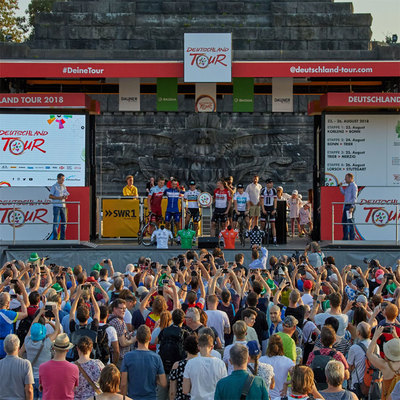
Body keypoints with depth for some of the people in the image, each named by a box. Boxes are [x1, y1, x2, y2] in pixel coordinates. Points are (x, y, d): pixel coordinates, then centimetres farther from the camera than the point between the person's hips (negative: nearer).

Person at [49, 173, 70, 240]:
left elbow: (66, 195, 19)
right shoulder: (54, 186, -3)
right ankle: (55, 237, -6)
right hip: (56, 206, -6)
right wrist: (59, 198, -17)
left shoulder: (64, 186, 14)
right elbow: (50, 196, -8)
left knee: (64, 221, 5)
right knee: (55, 222, -7)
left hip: (63, 206, 6)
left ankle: (62, 237, 10)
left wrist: (65, 197, -6)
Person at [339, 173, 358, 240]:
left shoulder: (354, 186, -10)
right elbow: (343, 193, 28)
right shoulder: (348, 186, 17)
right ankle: (345, 238, 18)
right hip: (346, 205, 9)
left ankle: (352, 238, -4)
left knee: (350, 222, -7)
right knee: (344, 222, 11)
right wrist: (340, 186, 14)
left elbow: (354, 198, -15)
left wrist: (352, 207, -21)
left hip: (350, 206, -9)